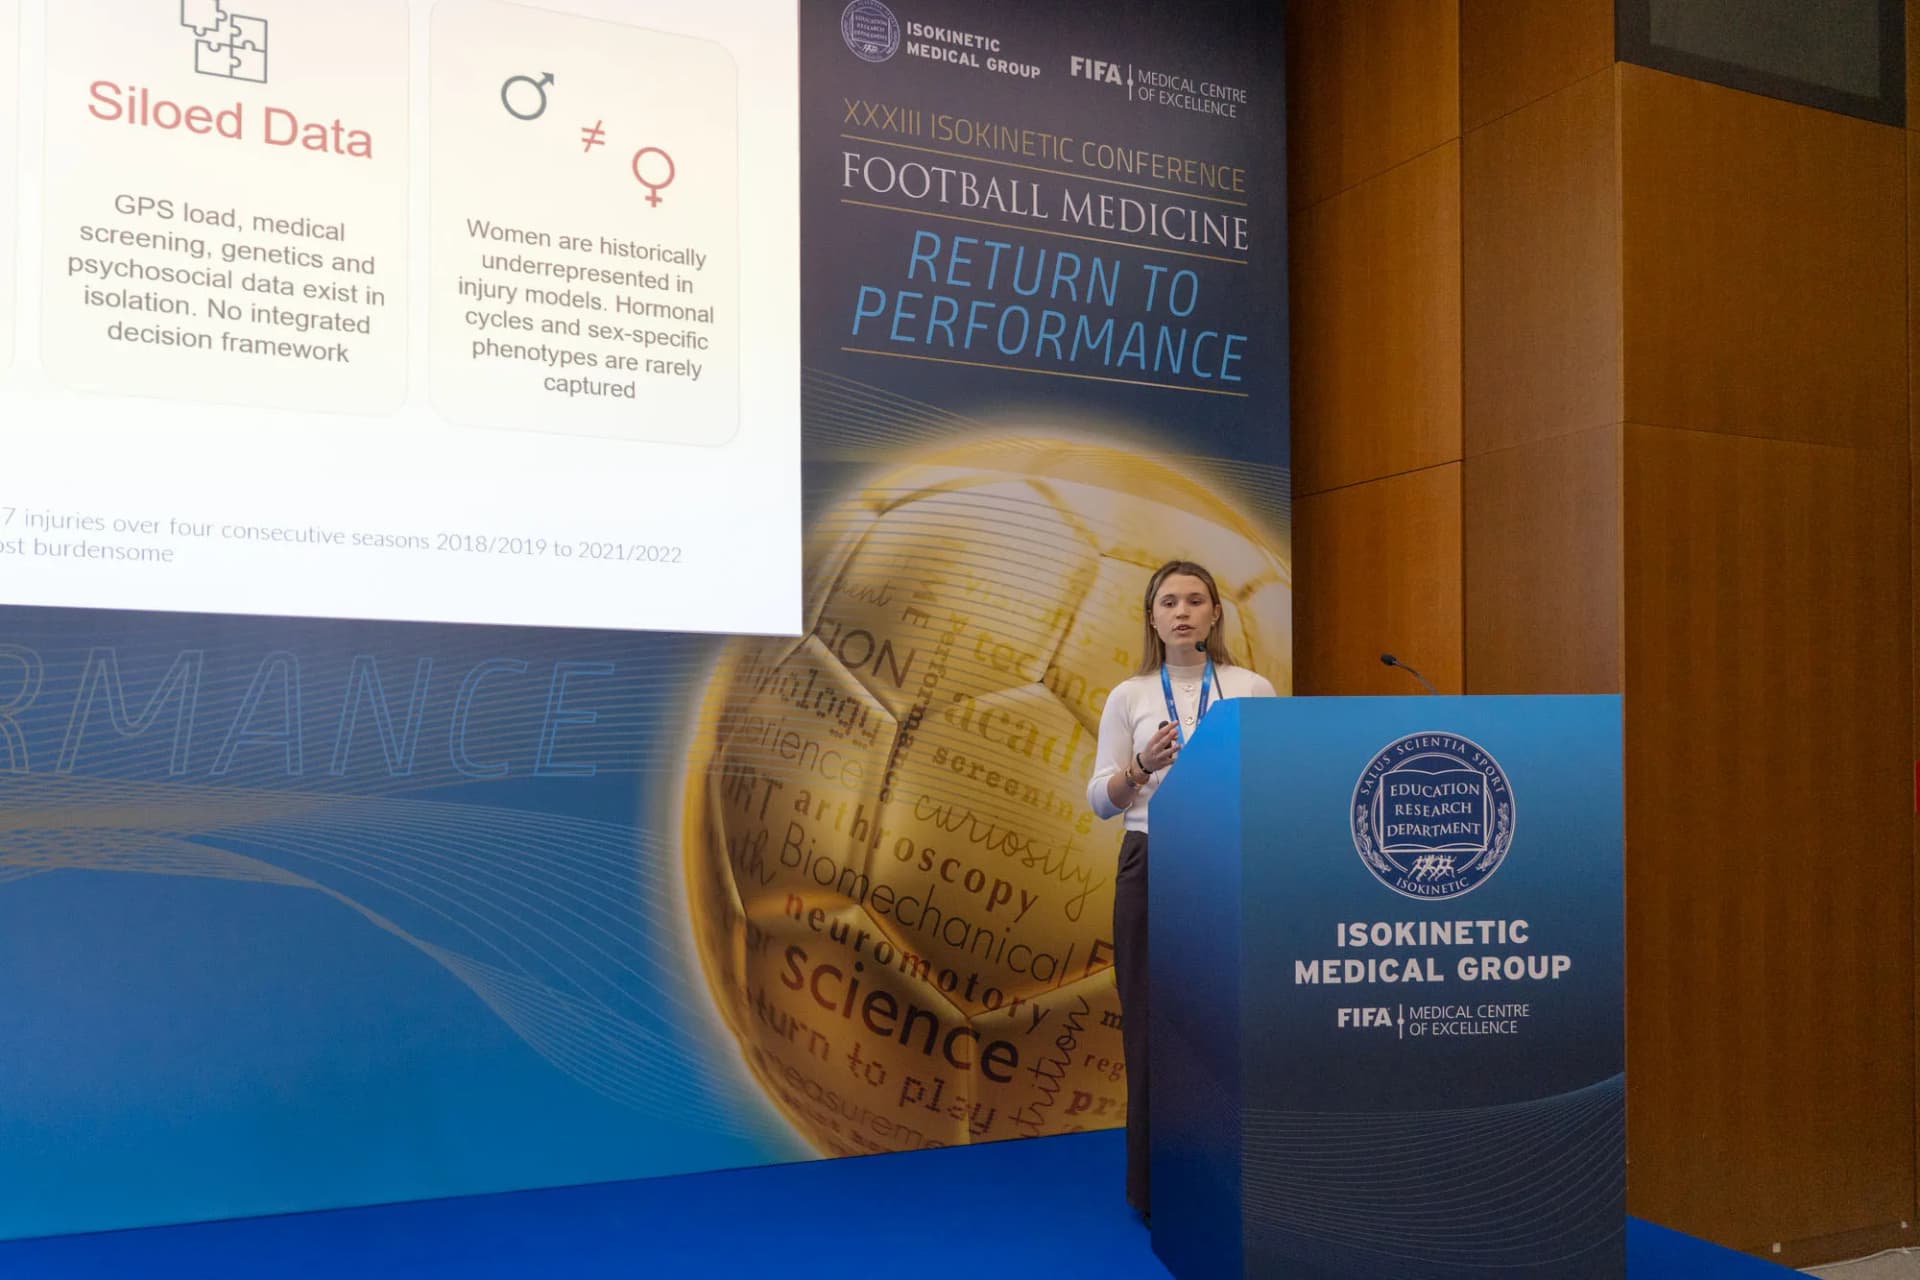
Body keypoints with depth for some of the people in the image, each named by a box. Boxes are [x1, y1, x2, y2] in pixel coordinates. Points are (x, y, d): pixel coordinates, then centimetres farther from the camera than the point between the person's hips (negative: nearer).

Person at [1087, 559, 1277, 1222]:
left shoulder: (1254, 689, 5)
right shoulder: (1129, 696, 5)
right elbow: (1099, 799, 4)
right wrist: (1142, 766, -15)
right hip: (1153, 868, 0)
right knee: (1153, 1026, 3)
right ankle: (1157, 1186, 18)